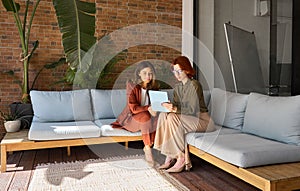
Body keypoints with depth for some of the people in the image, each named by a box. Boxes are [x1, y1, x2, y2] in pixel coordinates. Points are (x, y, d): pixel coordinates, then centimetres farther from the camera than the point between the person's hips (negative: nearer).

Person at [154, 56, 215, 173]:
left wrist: (175, 109, -32)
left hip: (201, 119, -7)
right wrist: (169, 106, -15)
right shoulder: (177, 87, 10)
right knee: (163, 115, -16)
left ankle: (181, 159, -20)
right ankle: (170, 156, -15)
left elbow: (193, 110, -20)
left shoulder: (194, 85, -14)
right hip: (187, 119, 7)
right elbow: (177, 106, 6)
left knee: (172, 118, -29)